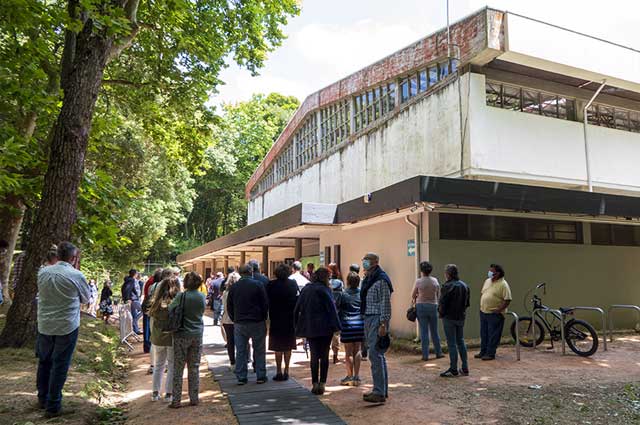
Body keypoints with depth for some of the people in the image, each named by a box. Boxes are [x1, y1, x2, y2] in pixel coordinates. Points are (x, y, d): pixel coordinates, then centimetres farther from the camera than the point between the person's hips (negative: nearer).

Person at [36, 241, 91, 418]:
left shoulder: (43, 272, -3)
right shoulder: (76, 275, -17)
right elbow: (86, 298, 0)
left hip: (44, 325, 5)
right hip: (67, 327, -5)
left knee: (44, 362, 20)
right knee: (60, 366, 5)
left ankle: (43, 398, 34)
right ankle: (53, 407, 11)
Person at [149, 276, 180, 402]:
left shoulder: (156, 302, -2)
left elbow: (152, 316, 5)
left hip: (157, 338, 5)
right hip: (172, 338, -4)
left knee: (158, 365, 20)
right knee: (172, 367, 10)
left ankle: (155, 393, 25)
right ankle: (168, 394, 14)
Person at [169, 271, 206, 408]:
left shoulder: (181, 296, -14)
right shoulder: (202, 296, -2)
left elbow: (170, 309, -9)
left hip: (182, 335, -3)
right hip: (197, 335, 4)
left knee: (178, 368, 6)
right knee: (194, 367, 12)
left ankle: (176, 400, 10)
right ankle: (194, 398, 17)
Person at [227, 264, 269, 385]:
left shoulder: (234, 287, 2)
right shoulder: (258, 285, -8)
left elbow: (229, 306, 7)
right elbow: (265, 304, -6)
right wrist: (263, 318, 7)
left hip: (239, 324, 3)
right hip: (257, 322, -2)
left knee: (240, 351, 8)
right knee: (259, 351, 7)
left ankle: (241, 377, 11)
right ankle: (260, 376, 10)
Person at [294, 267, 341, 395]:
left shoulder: (305, 289, 8)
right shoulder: (324, 290, -11)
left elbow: (297, 309, 11)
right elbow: (331, 308, -14)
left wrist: (298, 326, 15)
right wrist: (336, 326, -11)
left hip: (309, 328, 5)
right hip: (324, 327, -5)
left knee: (314, 356, 11)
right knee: (324, 356, 7)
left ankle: (315, 384, 11)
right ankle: (322, 384, 5)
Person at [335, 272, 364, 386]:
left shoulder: (343, 295, -8)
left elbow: (335, 308, 0)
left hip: (347, 325, -4)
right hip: (360, 324, 4)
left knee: (348, 352, 4)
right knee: (357, 350, 10)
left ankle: (350, 376, 11)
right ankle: (356, 376, 12)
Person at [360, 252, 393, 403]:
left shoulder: (381, 280, -12)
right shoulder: (367, 280, 16)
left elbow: (385, 304, -16)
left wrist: (383, 324, -20)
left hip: (377, 320, -10)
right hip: (368, 319, 10)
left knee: (375, 355, -10)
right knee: (377, 355, 14)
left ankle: (380, 393, -5)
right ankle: (382, 390, 23)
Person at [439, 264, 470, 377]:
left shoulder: (448, 286, -18)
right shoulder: (464, 285, 7)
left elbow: (442, 303, -17)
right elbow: (467, 302, 11)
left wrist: (441, 313, -1)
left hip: (449, 318, -7)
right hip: (461, 317, 7)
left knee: (451, 344, 0)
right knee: (460, 342, 16)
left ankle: (453, 369, 6)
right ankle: (465, 368, 20)